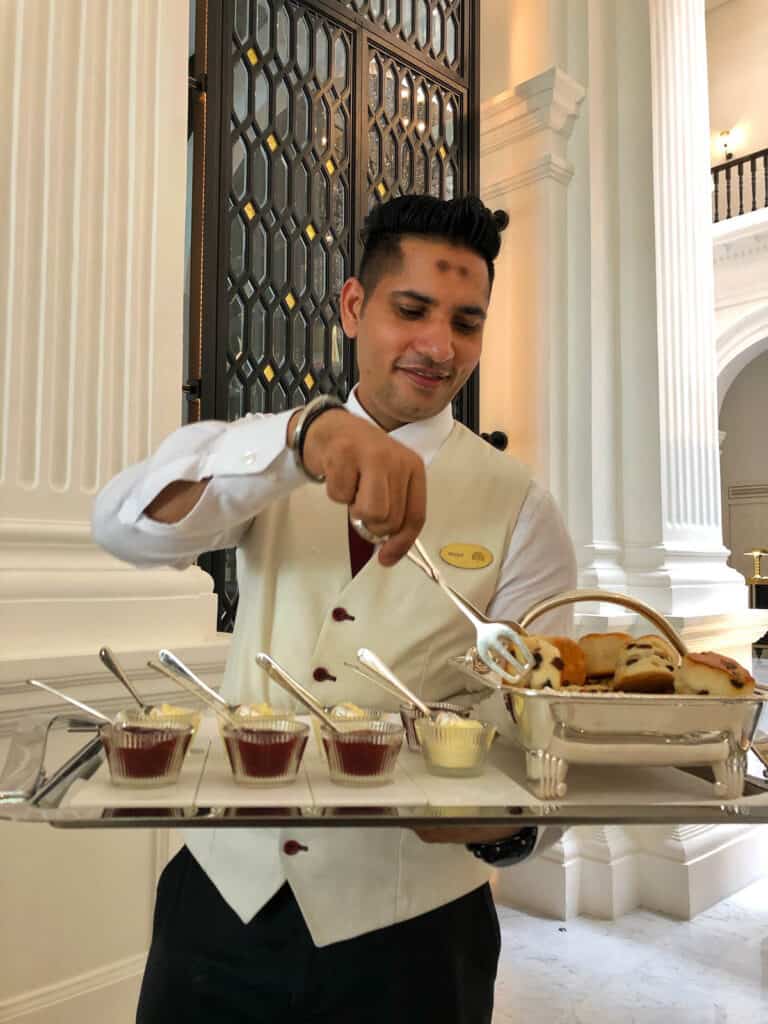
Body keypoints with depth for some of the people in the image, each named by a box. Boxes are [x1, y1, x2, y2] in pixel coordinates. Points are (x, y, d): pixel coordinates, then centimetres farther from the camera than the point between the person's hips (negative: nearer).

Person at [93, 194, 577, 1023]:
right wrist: (301, 432, -35)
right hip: (223, 889, 2)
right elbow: (124, 527, -19)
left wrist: (509, 819, -32)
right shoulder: (269, 462, -1)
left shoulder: (521, 509, -7)